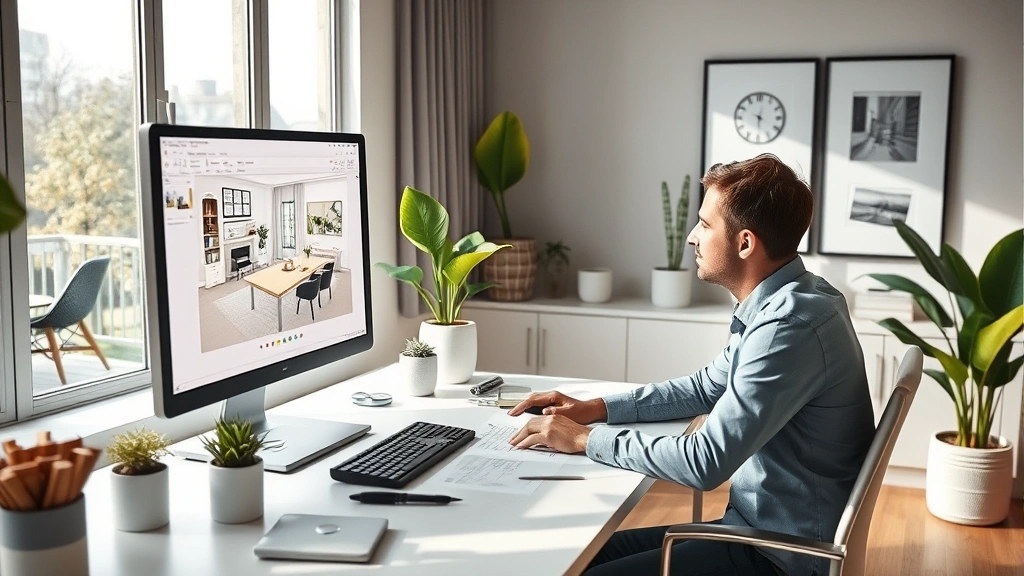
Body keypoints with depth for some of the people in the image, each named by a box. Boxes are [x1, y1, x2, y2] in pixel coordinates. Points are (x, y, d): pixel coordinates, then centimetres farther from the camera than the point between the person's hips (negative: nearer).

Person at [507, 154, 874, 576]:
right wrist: (597, 408, 9)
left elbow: (706, 463, -28)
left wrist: (585, 439, -16)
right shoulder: (778, 303, 6)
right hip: (759, 525, 9)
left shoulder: (791, 326, -26)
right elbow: (706, 388, 19)